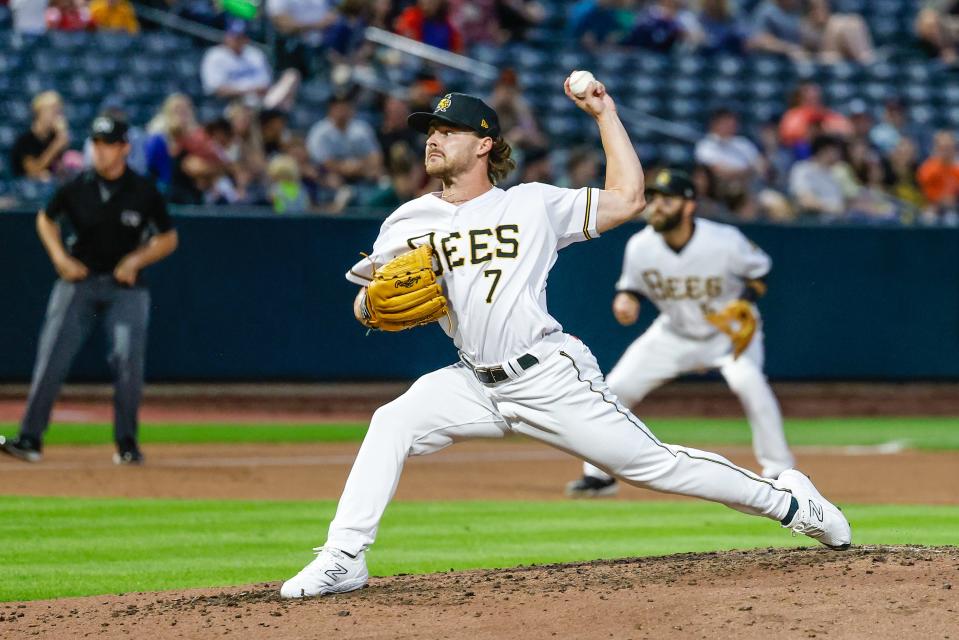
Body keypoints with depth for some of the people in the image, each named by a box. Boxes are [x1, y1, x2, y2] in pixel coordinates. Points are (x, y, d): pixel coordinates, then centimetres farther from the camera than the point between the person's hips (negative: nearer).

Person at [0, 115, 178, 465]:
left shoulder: (144, 192, -6)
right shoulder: (76, 188, -4)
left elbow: (168, 239, 5)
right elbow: (46, 219, 14)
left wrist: (136, 260, -10)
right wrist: (60, 257, 0)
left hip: (125, 285, -1)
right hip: (79, 279, 1)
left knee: (128, 360, -11)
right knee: (51, 359, -6)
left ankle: (127, 442, 4)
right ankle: (30, 438, -3)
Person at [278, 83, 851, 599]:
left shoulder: (534, 204, 0)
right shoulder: (407, 223, 8)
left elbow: (628, 199, -1)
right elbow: (364, 306, 12)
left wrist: (605, 113, 1)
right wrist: (378, 304, -12)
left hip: (554, 379, -3)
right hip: (475, 383, 3)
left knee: (651, 463, -3)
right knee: (392, 424, -20)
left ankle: (788, 500, 14)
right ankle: (343, 559, -18)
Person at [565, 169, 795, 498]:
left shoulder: (725, 242, -26)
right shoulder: (640, 246, -18)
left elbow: (759, 271, -8)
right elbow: (633, 285, 0)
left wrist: (745, 303, -26)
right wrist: (625, 299, -24)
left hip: (729, 331, -4)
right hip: (674, 332, 4)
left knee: (748, 381, -31)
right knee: (617, 387, -5)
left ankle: (779, 471, -19)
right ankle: (599, 475, 13)